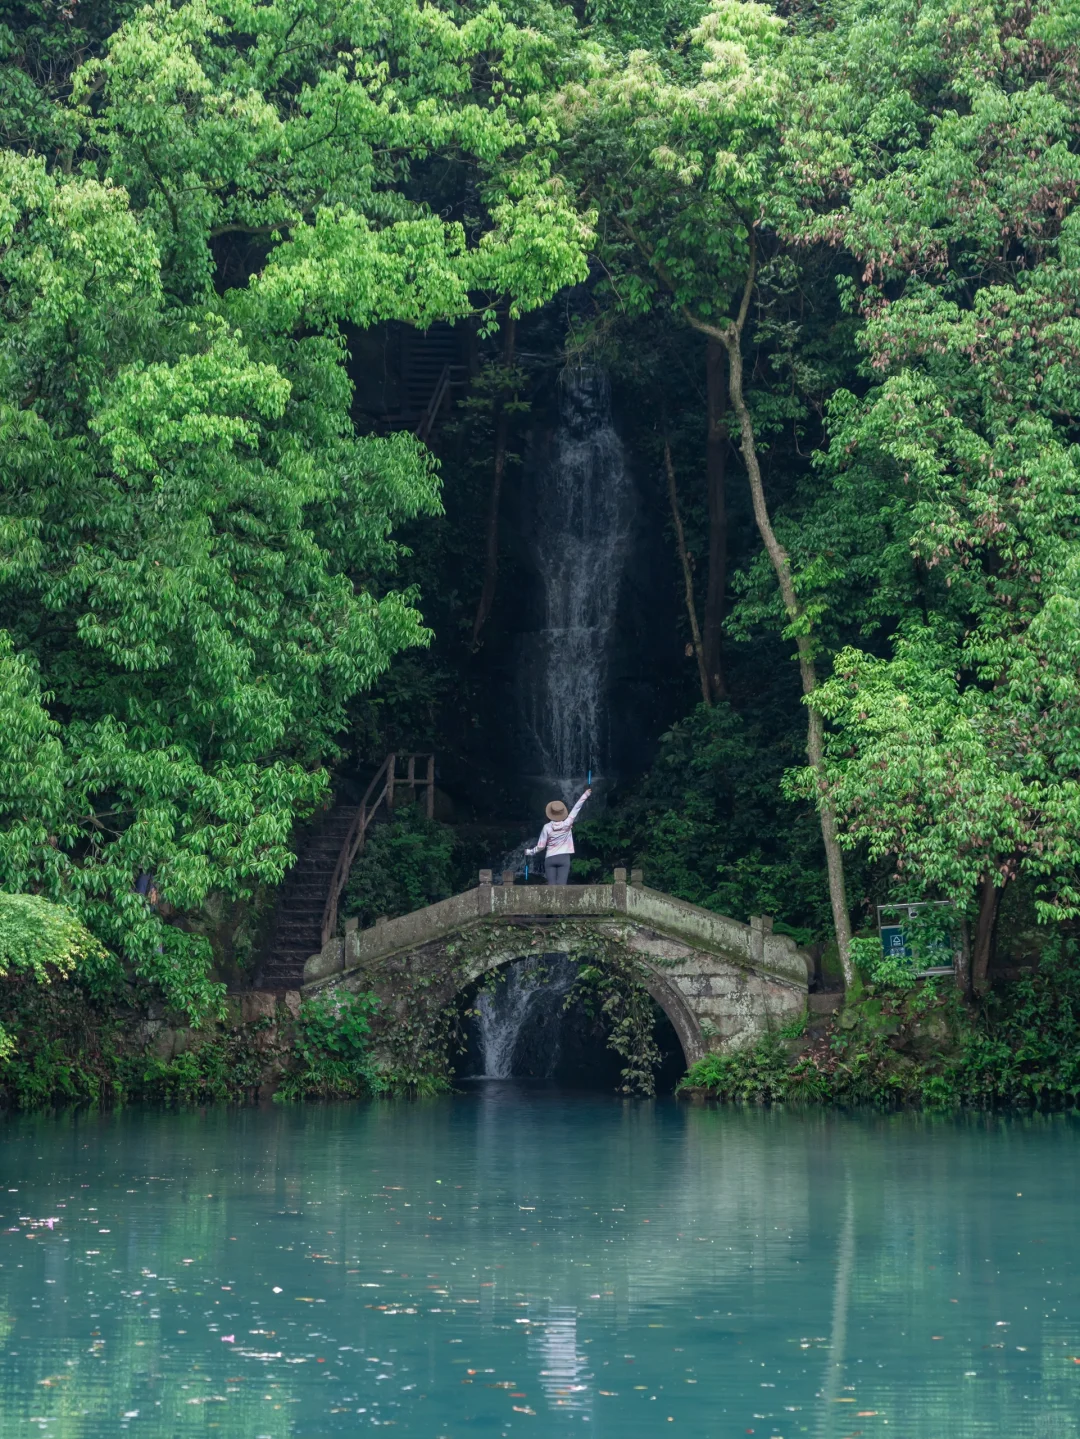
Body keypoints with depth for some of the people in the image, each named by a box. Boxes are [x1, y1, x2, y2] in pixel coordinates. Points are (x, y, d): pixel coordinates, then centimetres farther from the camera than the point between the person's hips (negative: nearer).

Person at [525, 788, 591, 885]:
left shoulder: (547, 827, -3)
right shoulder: (567, 824, -4)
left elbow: (541, 846, 0)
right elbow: (576, 808, 0)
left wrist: (530, 852, 18)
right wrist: (585, 795, 4)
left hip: (550, 859, 1)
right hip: (564, 858, -1)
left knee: (551, 886, -2)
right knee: (561, 886, -8)